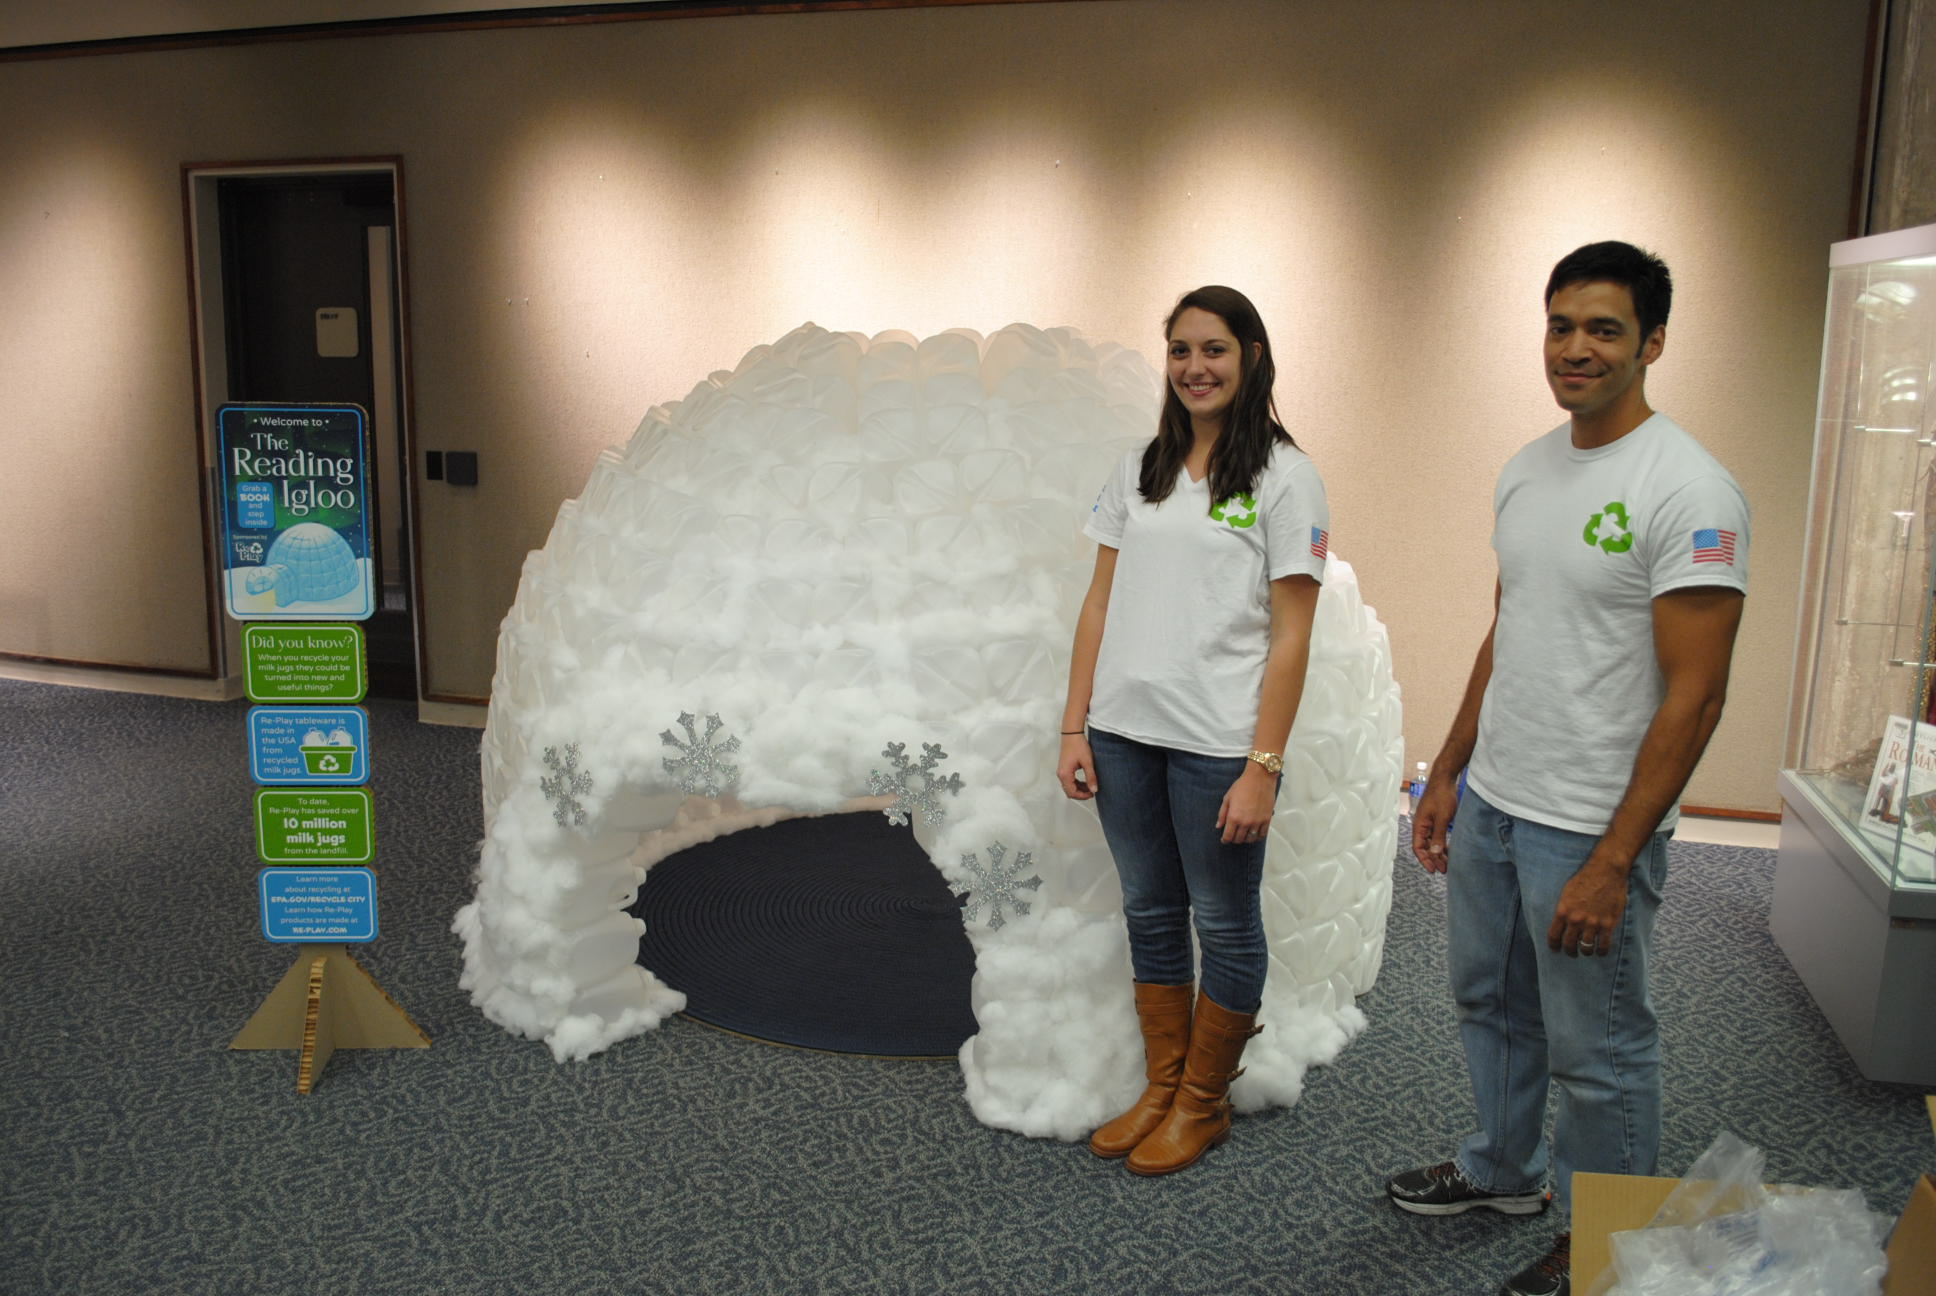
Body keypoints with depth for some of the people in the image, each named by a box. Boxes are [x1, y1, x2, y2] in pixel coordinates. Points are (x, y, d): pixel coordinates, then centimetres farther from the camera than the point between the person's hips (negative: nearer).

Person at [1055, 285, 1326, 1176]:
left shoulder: (1284, 478, -5)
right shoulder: (1139, 470, 10)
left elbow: (1290, 636, -9)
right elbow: (1100, 603, 9)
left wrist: (1263, 768, -14)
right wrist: (1075, 728, 4)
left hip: (1217, 742, -5)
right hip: (1124, 733, 5)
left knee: (1225, 926, 9)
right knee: (1151, 914, 15)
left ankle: (1204, 1103, 27)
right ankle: (1161, 1091, 31)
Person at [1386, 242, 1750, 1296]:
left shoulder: (1688, 490, -18)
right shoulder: (1525, 471, 7)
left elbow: (1694, 696, -20)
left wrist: (1611, 862, -22)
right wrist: (1449, 773, 15)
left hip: (1591, 831, -8)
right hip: (1490, 804, 8)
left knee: (1597, 1052, 8)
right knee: (1490, 1003, 24)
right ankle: (1505, 1170, 46)